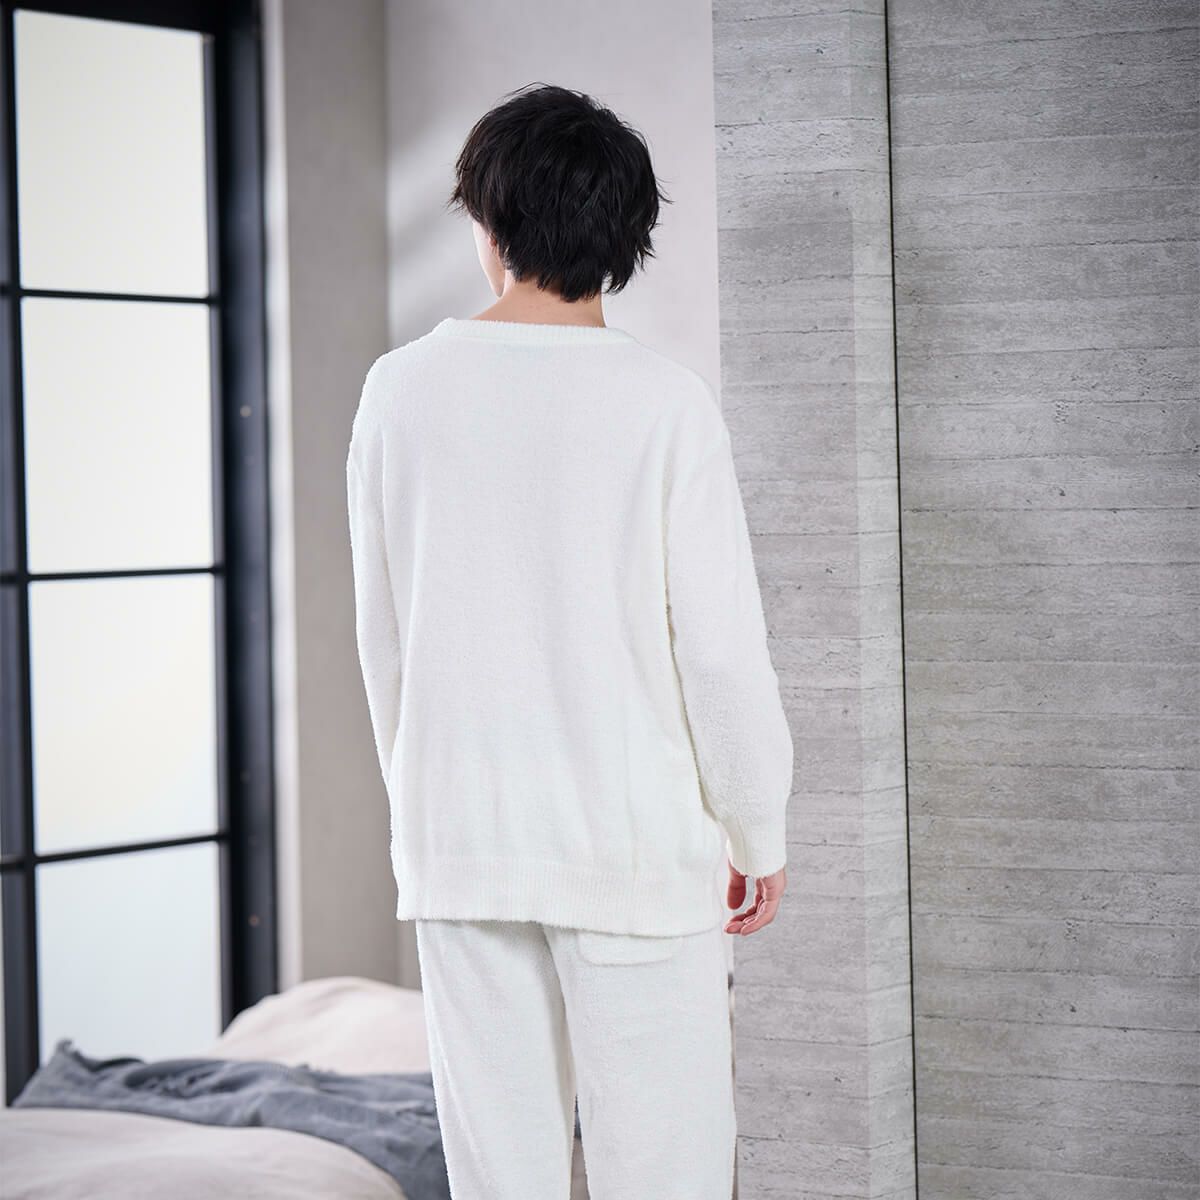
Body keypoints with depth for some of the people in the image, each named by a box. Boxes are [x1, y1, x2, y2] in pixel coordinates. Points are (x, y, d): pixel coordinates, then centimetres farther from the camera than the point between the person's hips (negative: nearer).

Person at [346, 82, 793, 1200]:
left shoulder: (401, 390, 1)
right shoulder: (661, 401, -9)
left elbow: (382, 639, 8)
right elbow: (720, 646, -8)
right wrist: (759, 833, 4)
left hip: (458, 846, 3)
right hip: (634, 838, -3)